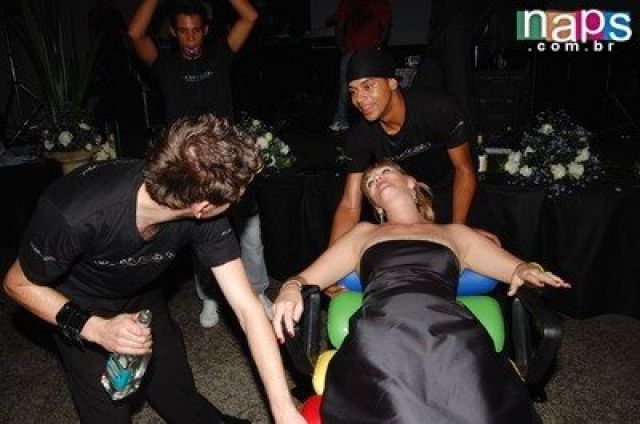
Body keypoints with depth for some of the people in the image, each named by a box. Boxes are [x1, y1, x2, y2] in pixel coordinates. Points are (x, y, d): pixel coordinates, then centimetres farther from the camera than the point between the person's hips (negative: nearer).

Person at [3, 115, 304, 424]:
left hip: (143, 297, 3)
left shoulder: (203, 219, -30)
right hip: (78, 311, -2)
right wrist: (94, 328, -35)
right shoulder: (72, 215, -41)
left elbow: (247, 308, -27)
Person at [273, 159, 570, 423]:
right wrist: (291, 288, 1)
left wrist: (524, 271, 1)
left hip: (450, 329, 1)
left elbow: (520, 269, 26)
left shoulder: (455, 234, 31)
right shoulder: (364, 233, 32)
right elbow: (307, 278, 25)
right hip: (381, 329, -1)